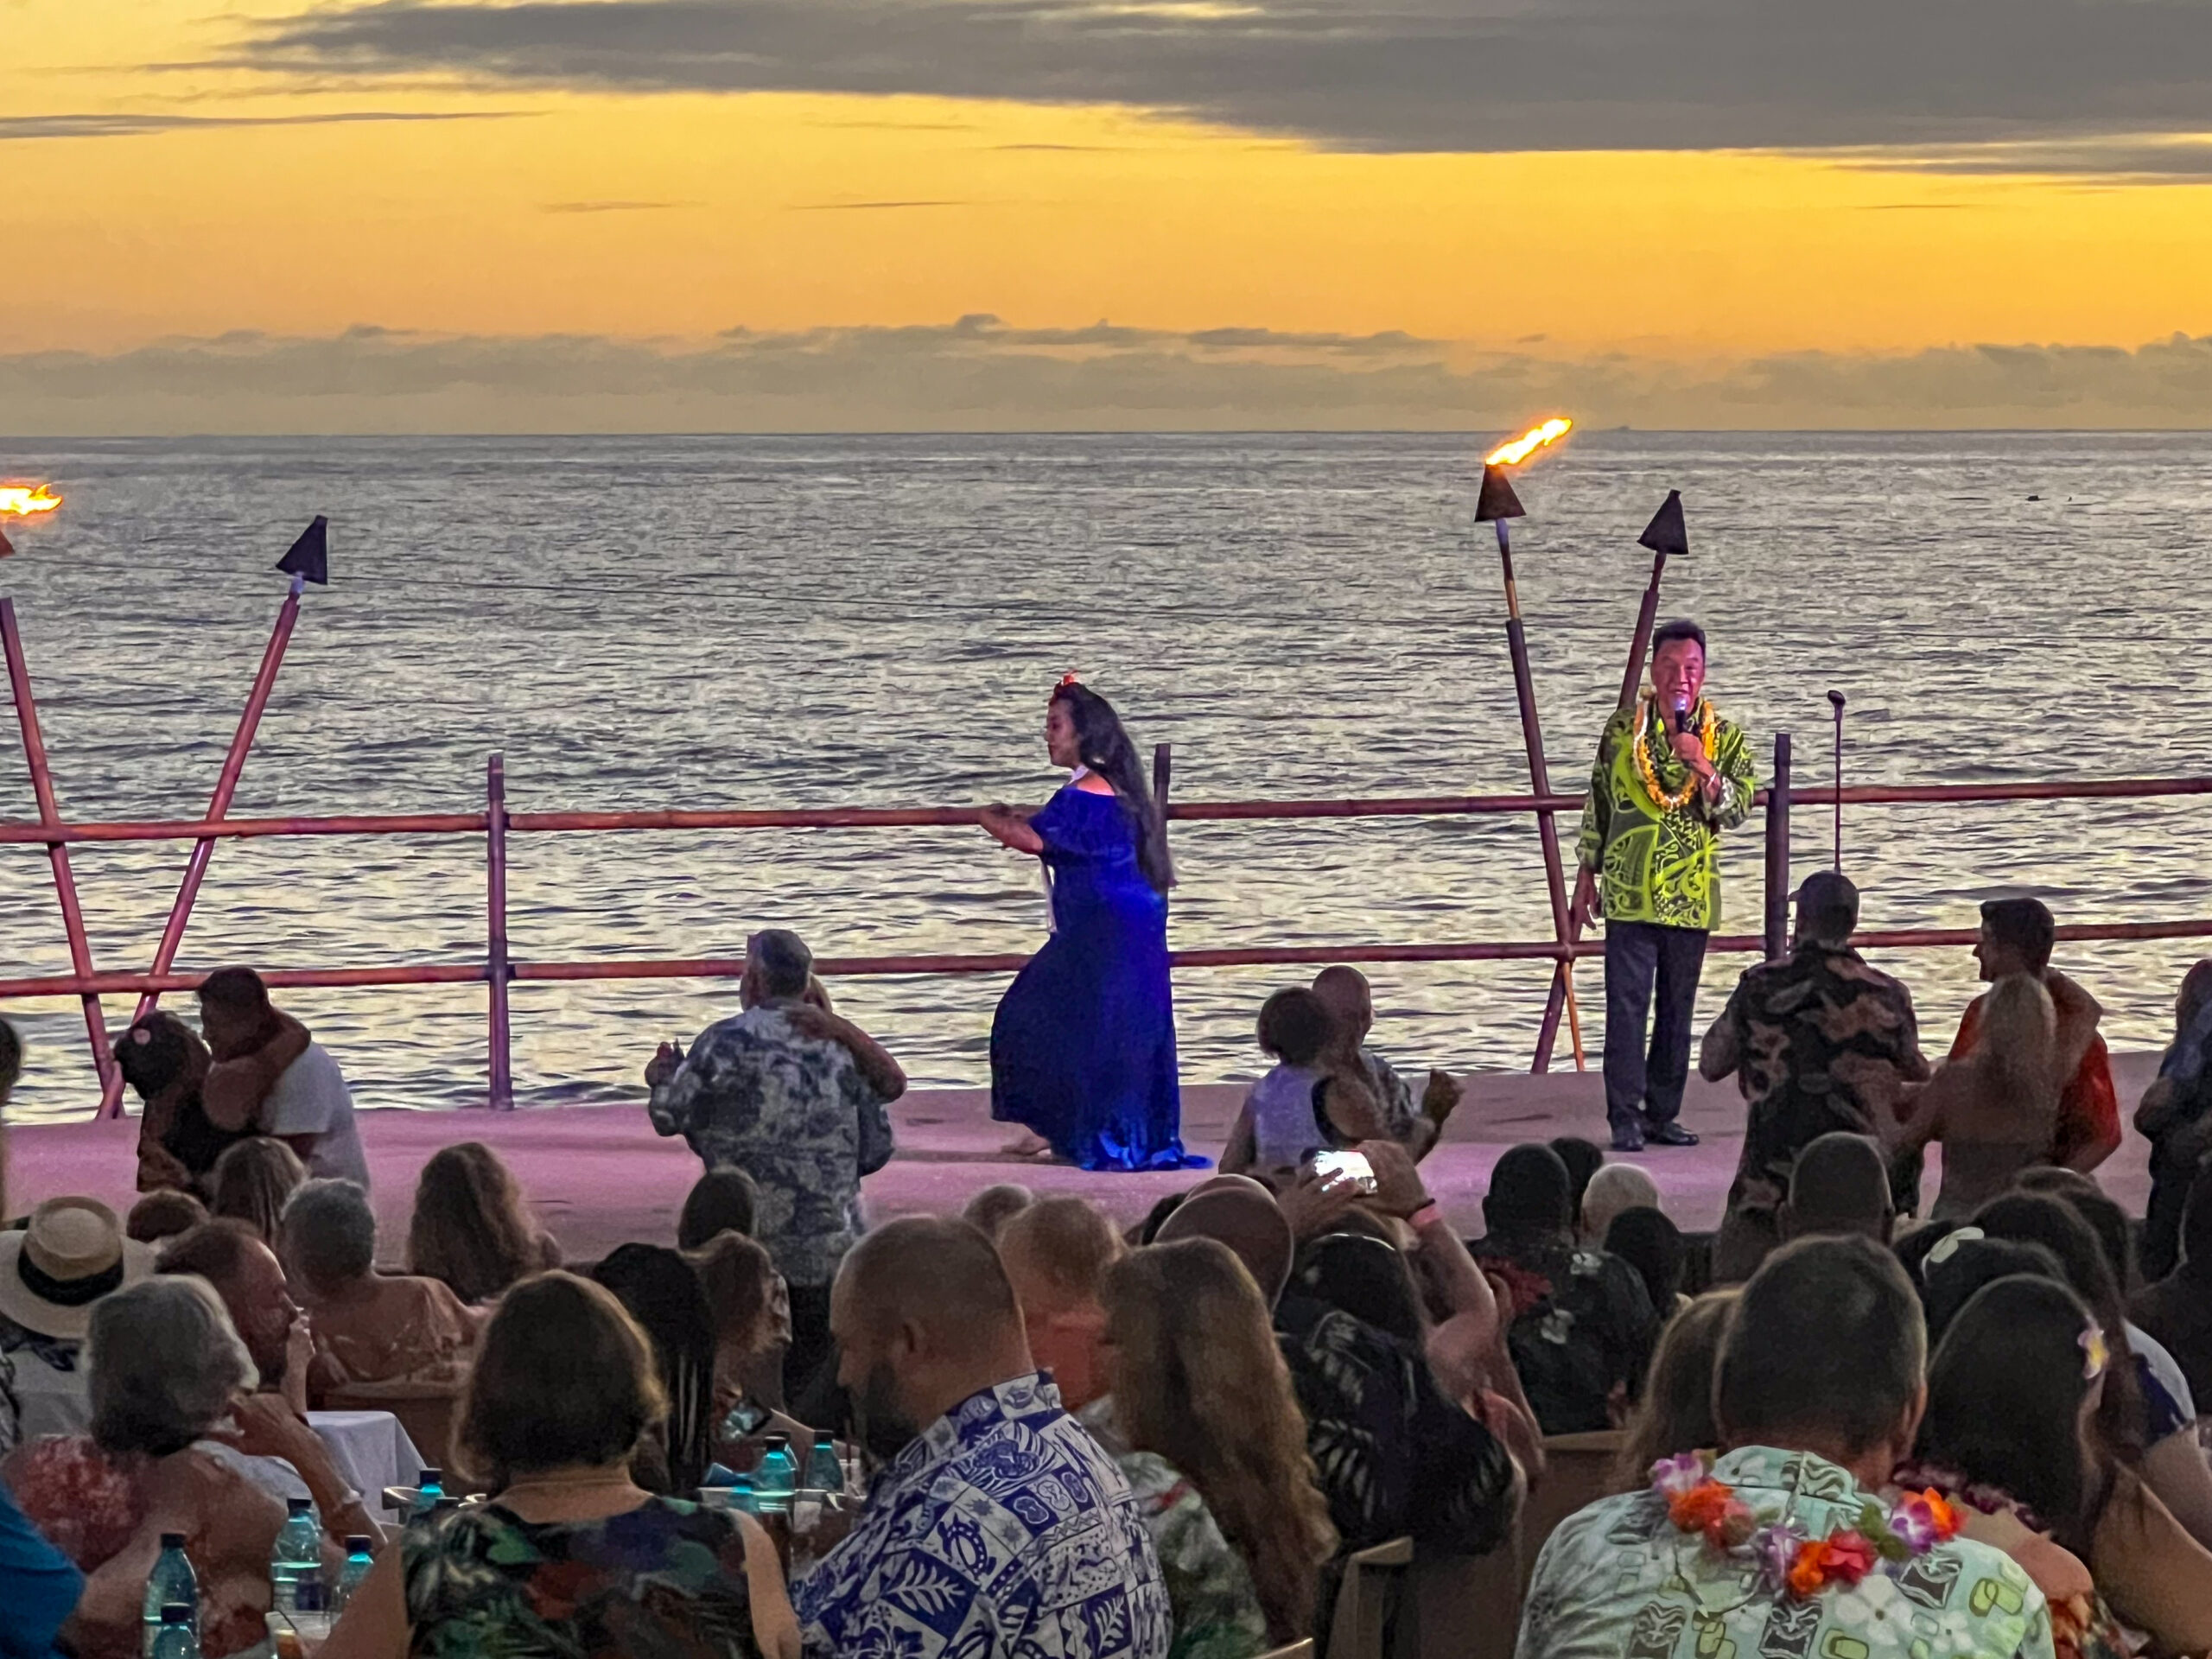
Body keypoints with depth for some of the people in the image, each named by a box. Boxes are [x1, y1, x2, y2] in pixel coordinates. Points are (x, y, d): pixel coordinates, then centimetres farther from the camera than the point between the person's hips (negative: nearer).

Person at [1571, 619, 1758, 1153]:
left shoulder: (1724, 737, 3)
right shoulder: (1622, 729, 4)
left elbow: (1737, 809, -6)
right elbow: (1598, 803, 11)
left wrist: (1703, 767, -21)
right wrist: (1588, 875, 11)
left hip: (1691, 896, 1)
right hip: (1629, 892, -1)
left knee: (1677, 1009, 7)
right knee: (1626, 1005, -7)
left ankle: (1662, 1114, 15)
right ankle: (1625, 1119, -6)